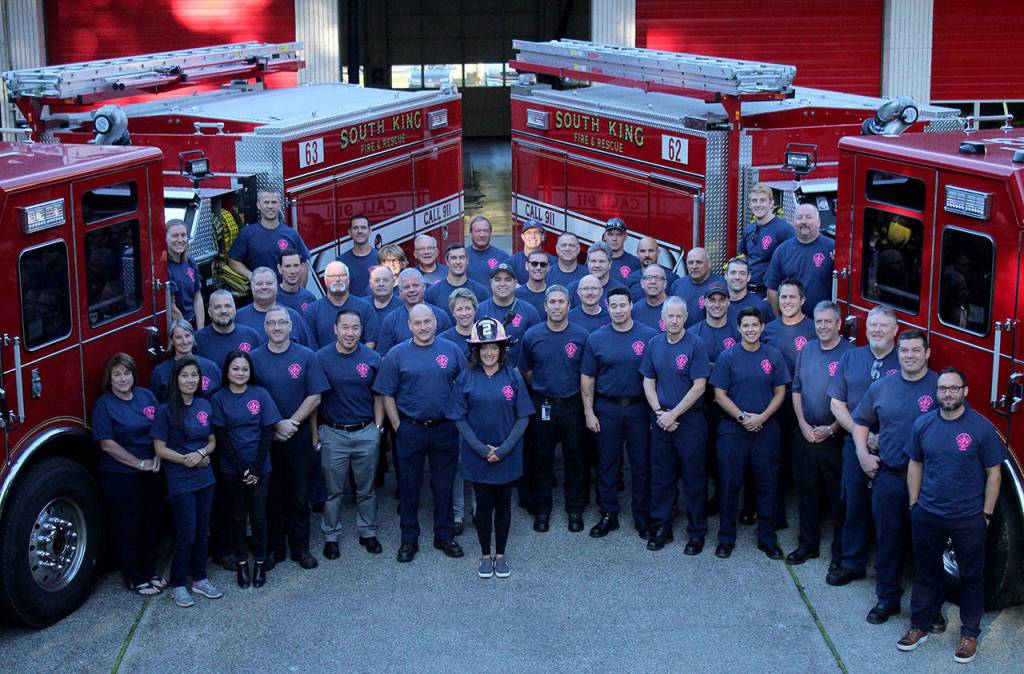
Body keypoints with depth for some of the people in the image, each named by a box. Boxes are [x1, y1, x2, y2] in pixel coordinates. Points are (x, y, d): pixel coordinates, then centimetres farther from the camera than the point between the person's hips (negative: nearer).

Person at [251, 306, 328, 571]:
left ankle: (301, 547, 16)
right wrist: (275, 425, -11)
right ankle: (274, 548, 17)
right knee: (271, 495, 7)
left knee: (300, 495, 6)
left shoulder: (306, 356, 0)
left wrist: (291, 423, -10)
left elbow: (314, 396, -3)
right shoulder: (254, 358, 0)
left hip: (299, 435, 0)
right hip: (266, 437, 0)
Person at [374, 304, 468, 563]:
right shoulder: (397, 354, -3)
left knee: (444, 485, 10)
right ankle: (409, 540, 19)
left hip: (444, 428, 1)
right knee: (409, 486, 8)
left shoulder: (451, 350, 1)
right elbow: (387, 394, -1)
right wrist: (398, 426, -5)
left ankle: (445, 536, 23)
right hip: (410, 430, -1)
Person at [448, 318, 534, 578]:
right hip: (477, 456, -1)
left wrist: (503, 449, -12)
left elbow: (523, 417, -3)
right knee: (484, 504, 7)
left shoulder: (513, 376, -3)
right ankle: (485, 555, 23)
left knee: (503, 503, 10)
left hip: (507, 456, 1)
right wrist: (481, 449, -13)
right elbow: (459, 419, -4)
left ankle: (501, 554, 24)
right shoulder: (466, 378, -4)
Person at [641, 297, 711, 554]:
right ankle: (661, 528, 21)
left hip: (691, 420, -4)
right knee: (661, 477, 10)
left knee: (694, 479, 3)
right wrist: (659, 412, -6)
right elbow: (648, 382, 8)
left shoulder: (696, 345, -9)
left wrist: (673, 415, -13)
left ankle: (697, 532, 13)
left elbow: (699, 387, -13)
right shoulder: (654, 344, 5)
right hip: (662, 420, 4)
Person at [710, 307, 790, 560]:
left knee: (767, 485, 5)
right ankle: (726, 538, 15)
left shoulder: (774, 356, 3)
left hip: (766, 429, 1)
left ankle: (767, 539, 17)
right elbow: (720, 394, -3)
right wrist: (742, 417, -14)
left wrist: (762, 417, -11)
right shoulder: (727, 357, -1)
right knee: (730, 484, 4)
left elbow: (780, 392, 3)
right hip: (732, 428, -1)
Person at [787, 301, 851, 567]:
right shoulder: (806, 351, 8)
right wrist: (804, 425, -1)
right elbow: (796, 390, 10)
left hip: (835, 437, -5)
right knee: (807, 491, 12)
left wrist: (831, 429, -14)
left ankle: (841, 551, 12)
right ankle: (808, 544, 24)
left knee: (838, 495, 2)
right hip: (805, 434, 5)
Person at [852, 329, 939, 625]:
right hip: (887, 476, 4)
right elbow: (860, 421, 19)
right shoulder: (881, 387, 6)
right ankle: (887, 599, 23)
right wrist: (863, 453, 7)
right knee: (887, 541, 10)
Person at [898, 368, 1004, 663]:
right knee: (926, 573, 16)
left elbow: (993, 473, -5)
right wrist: (914, 504, 6)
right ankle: (920, 625, 30)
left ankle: (970, 633, 23)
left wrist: (986, 513, -5)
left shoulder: (982, 428, -10)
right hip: (928, 516, 3)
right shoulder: (923, 424, 0)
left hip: (968, 519, -3)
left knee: (971, 577, 9)